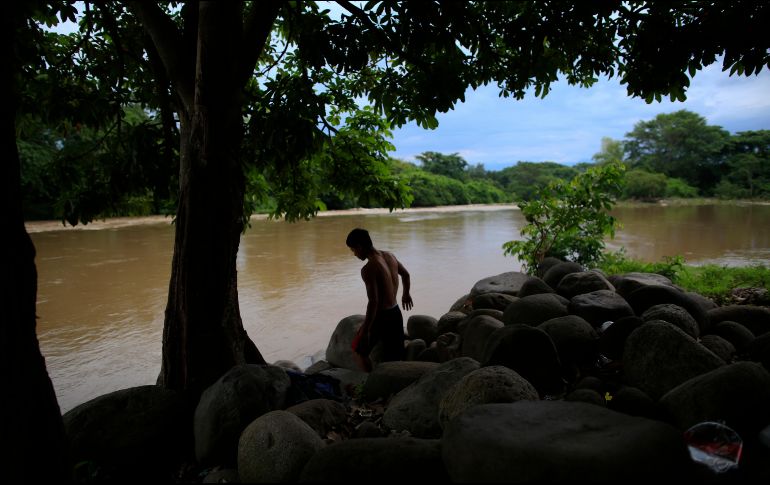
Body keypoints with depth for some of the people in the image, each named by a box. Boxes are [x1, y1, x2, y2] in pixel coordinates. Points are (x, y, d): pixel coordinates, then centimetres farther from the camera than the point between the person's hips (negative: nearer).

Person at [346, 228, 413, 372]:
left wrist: (364, 331, -20)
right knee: (396, 357, 17)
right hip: (396, 313, 7)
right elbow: (406, 274, 19)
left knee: (359, 349, 15)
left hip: (380, 317, -7)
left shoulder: (368, 269, -23)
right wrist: (406, 293, 36)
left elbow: (373, 302, -26)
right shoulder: (389, 256, 1)